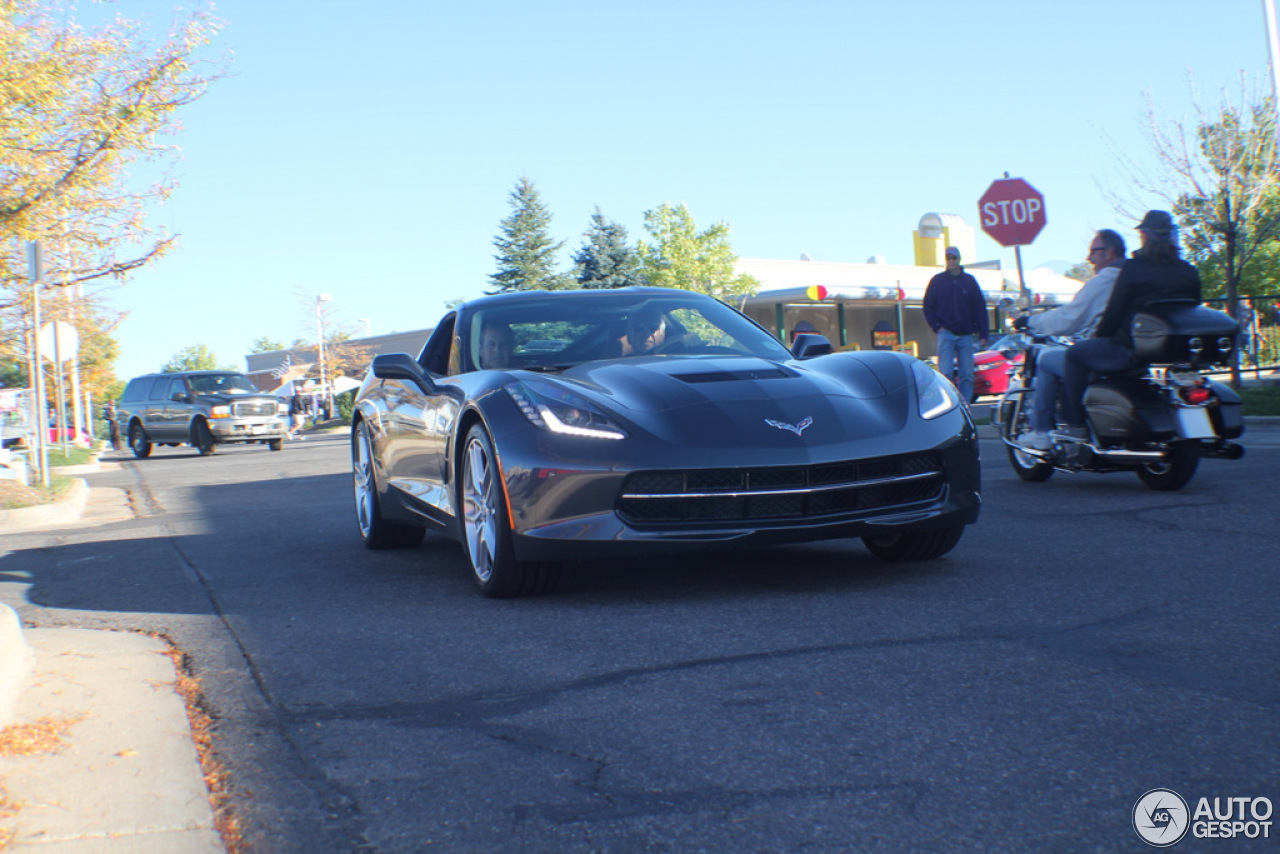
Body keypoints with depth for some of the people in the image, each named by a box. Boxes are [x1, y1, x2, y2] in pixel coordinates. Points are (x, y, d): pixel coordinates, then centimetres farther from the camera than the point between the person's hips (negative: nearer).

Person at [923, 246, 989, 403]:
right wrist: (937, 327, -3)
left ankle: (965, 406, 6)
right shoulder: (937, 281, 6)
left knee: (967, 375, 1)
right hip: (946, 333, -2)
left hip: (966, 335, 2)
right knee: (945, 373, -12)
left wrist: (983, 333, 4)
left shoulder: (969, 281, 10)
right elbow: (928, 307, 9)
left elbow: (980, 308, 10)